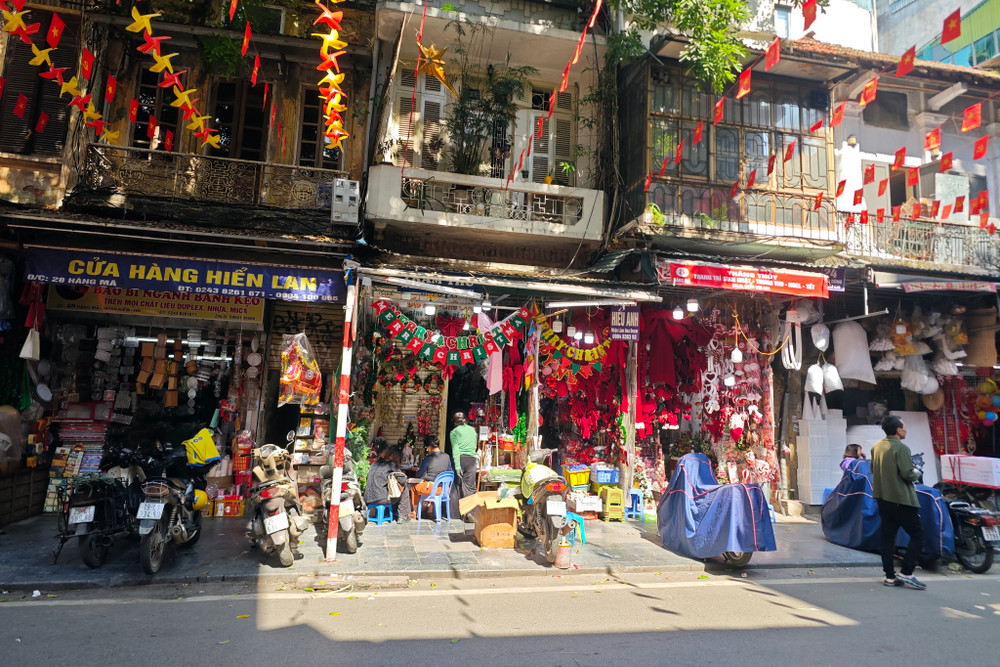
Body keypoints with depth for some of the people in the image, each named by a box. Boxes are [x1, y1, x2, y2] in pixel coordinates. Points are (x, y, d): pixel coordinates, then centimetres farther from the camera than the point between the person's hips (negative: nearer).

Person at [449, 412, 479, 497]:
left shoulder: (454, 432, 2)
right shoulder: (472, 429, 14)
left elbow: (455, 449, -7)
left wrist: (457, 466, -12)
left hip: (460, 458, -3)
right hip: (472, 458, 3)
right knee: (470, 486, 1)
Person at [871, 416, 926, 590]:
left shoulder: (876, 446, 8)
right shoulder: (901, 448, -16)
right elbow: (908, 474, -19)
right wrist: (917, 473, 2)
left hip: (882, 498, 8)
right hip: (901, 500, -8)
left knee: (888, 537, 10)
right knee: (917, 535, 4)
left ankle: (890, 576, 14)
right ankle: (906, 573, 0)